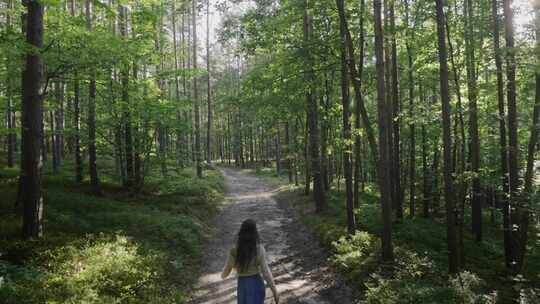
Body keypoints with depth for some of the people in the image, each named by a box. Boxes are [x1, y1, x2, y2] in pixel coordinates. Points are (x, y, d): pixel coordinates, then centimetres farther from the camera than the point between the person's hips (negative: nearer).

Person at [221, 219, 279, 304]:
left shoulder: (234, 249, -9)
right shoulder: (259, 248, -14)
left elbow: (225, 272, -1)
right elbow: (266, 271, -15)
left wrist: (223, 275, 23)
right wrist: (275, 291, -8)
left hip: (242, 285, 2)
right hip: (257, 284, -2)